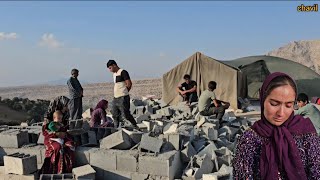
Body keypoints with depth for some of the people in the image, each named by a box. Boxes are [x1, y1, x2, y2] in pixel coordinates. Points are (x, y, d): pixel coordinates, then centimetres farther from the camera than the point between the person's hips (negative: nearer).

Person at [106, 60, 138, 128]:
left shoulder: (123, 72, -10)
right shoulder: (114, 74, 17)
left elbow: (129, 84, -14)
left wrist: (124, 92, -4)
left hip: (122, 98, -9)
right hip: (115, 98, 9)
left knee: (126, 114, -6)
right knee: (115, 115, 9)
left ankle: (136, 127, 8)